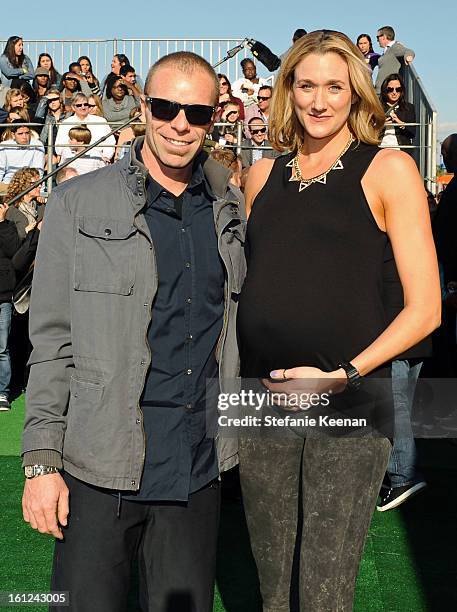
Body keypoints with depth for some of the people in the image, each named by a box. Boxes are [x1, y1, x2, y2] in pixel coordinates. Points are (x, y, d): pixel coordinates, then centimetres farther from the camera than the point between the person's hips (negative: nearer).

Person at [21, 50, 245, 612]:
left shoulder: (230, 211, 7)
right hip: (99, 467, -3)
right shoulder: (78, 204, -3)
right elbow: (52, 343, -4)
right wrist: (41, 461, -8)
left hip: (197, 469, 3)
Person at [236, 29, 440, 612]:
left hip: (351, 403, -4)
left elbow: (424, 307, -5)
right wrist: (230, 363, 5)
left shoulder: (387, 169, -1)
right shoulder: (264, 174, 12)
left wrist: (344, 374, -14)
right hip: (262, 396, 4)